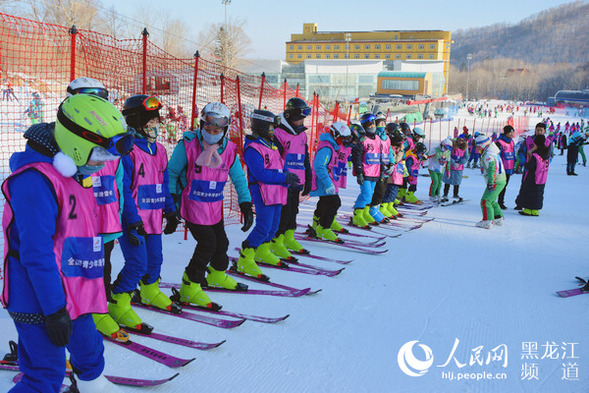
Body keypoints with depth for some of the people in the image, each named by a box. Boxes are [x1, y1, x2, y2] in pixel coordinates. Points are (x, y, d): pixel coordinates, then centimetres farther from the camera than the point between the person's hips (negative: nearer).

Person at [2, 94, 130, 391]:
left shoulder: (74, 174, 8)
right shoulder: (36, 180, -23)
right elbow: (36, 253, -25)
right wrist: (54, 309, -22)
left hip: (75, 297, 9)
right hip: (42, 302, -9)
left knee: (89, 348, 22)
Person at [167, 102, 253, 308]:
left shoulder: (229, 149, -2)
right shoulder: (188, 145, -15)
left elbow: (239, 178, 7)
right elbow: (171, 173, -4)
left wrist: (246, 206, 2)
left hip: (215, 206, 6)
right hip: (192, 204, -6)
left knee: (221, 242, 16)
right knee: (207, 243, -12)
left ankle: (216, 275, 43)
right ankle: (190, 287, 2)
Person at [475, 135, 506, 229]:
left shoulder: (488, 155, -17)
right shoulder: (491, 153, 16)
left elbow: (492, 168, -27)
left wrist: (490, 182, -32)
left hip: (496, 182, -11)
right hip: (501, 181, 11)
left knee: (485, 201, -12)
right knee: (491, 200, 22)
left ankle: (487, 221, -16)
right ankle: (499, 218, 28)